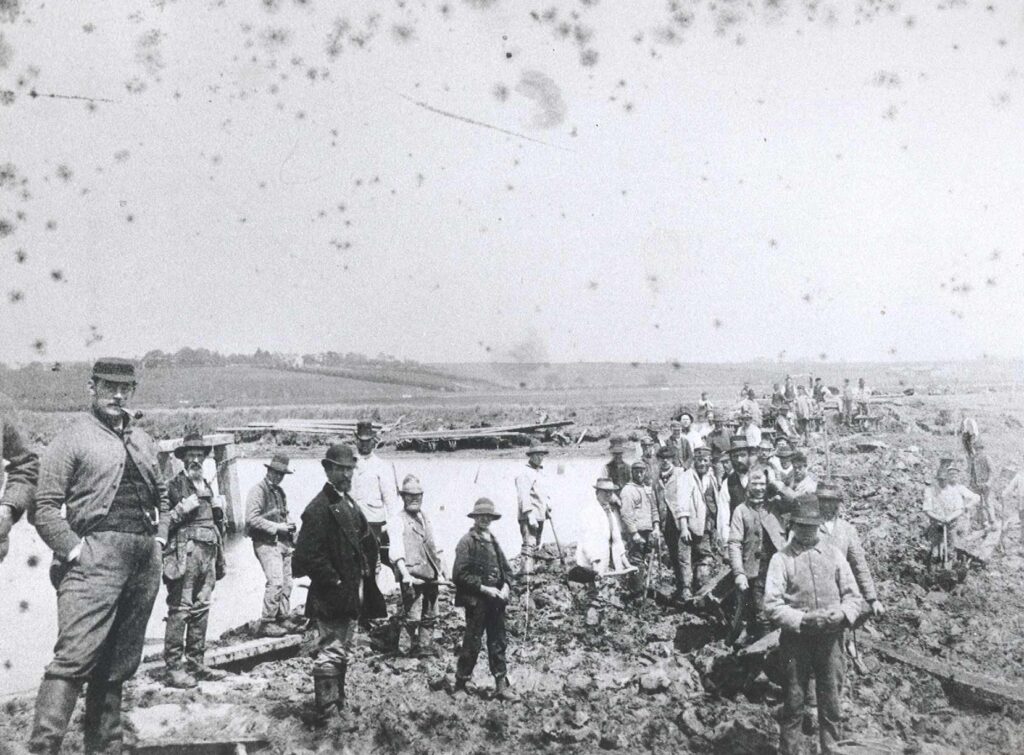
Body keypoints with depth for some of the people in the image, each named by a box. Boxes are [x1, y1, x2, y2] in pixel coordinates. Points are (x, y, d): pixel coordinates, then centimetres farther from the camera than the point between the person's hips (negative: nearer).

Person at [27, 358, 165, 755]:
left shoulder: (143, 442, 18)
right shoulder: (72, 439, -1)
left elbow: (162, 494, 27)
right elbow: (43, 507, -6)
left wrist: (160, 537, 13)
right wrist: (75, 550, -13)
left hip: (145, 559, 6)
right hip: (96, 556, -6)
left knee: (119, 663, 11)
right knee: (74, 657, -16)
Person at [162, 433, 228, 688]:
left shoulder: (207, 487, 21)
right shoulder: (174, 485, 0)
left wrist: (220, 560, 22)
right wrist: (182, 510, -18)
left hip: (208, 554, 7)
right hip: (185, 554, -7)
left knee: (201, 610, 10)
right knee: (180, 610, -8)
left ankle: (196, 664, 17)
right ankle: (174, 668, -6)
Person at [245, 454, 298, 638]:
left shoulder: (280, 492, 19)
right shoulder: (258, 491, -8)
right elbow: (252, 519, -17)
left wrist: (288, 526, 10)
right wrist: (276, 527, -16)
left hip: (282, 542, 8)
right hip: (266, 543, -8)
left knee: (286, 583, 8)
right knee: (276, 582, -16)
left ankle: (284, 618, 18)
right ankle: (266, 623, -9)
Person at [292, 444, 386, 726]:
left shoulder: (350, 503, 12)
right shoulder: (319, 508, -17)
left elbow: (369, 541, 23)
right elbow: (308, 555, -23)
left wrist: (368, 570, 10)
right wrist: (335, 582, -19)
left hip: (352, 595, 10)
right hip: (330, 598, -9)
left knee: (343, 652, 19)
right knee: (330, 652, -6)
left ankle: (337, 703, 32)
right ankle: (323, 713, 0)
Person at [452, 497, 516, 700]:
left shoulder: (493, 541, 15)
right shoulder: (467, 541, -6)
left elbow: (506, 569, 19)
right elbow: (460, 574, -13)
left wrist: (506, 587, -1)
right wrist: (484, 588, -16)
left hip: (496, 600, 6)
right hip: (476, 601, -6)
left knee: (498, 643, 7)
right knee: (472, 643, 0)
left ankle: (501, 685, 12)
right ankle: (460, 685, 12)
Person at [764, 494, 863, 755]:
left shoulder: (833, 555, 8)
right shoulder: (781, 559, -2)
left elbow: (853, 596, 9)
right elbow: (772, 605, -8)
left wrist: (842, 613, -11)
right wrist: (803, 619, -20)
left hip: (830, 638, 3)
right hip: (795, 638, -2)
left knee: (831, 701, 11)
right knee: (793, 702, 5)